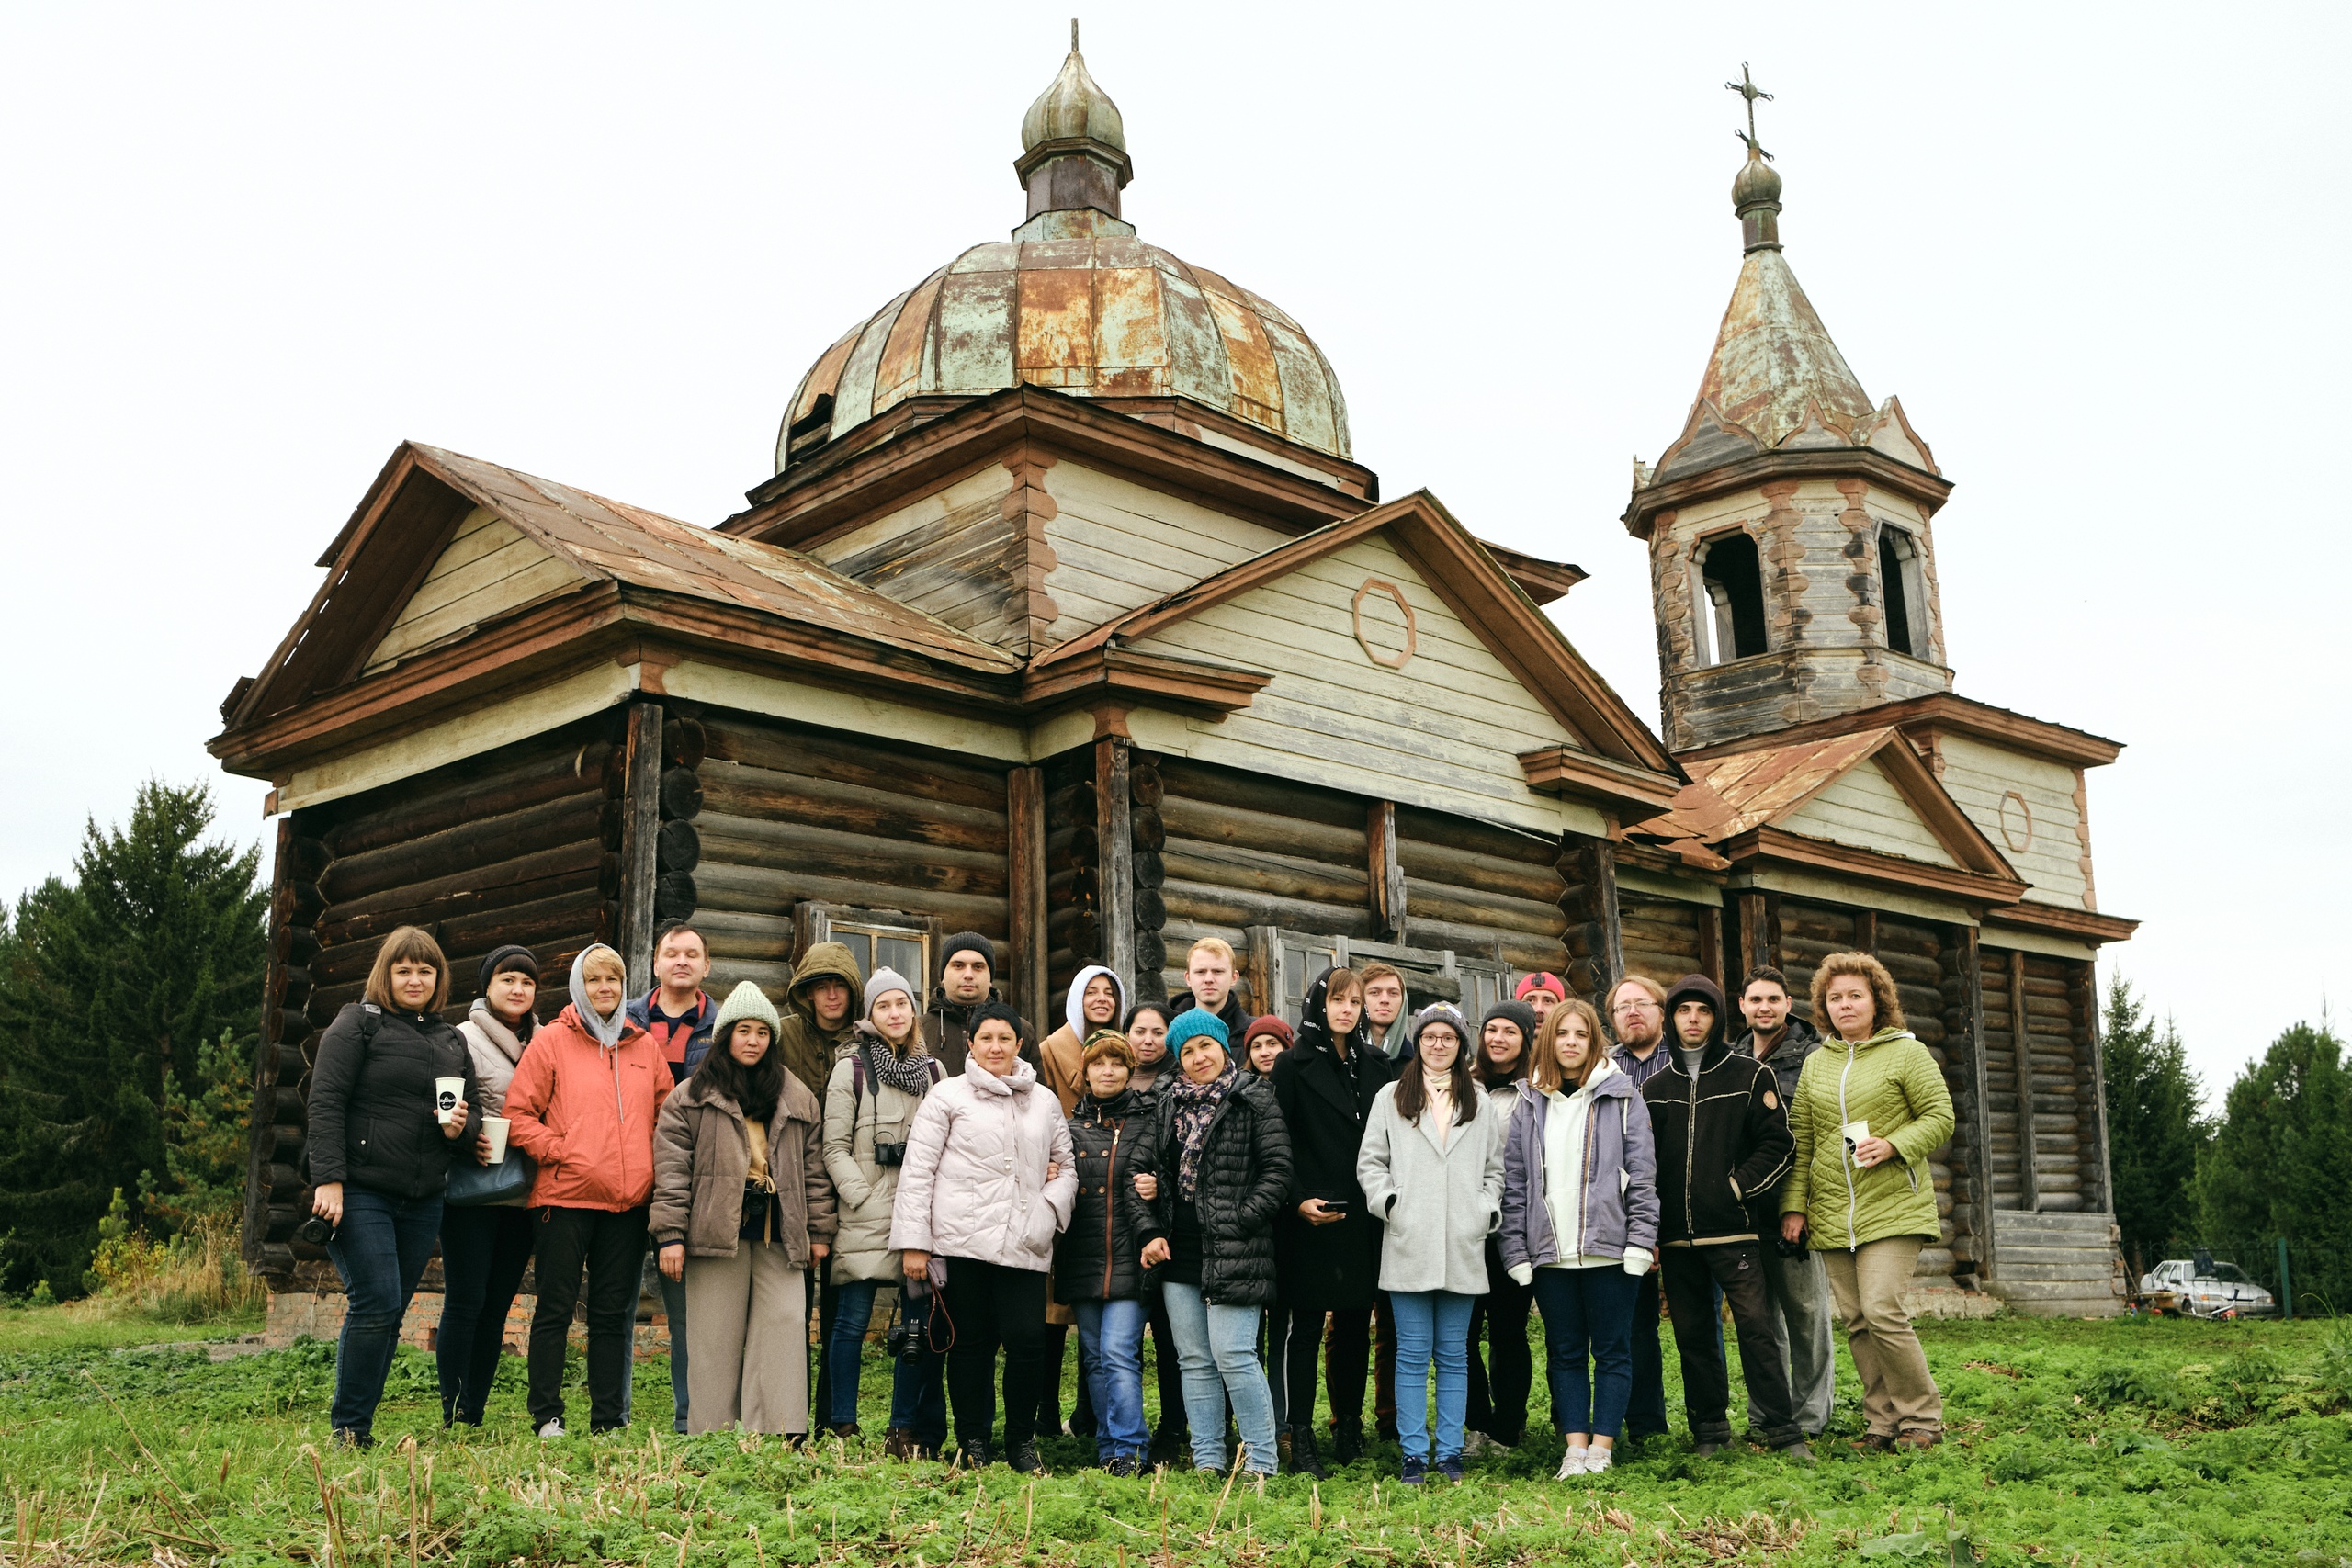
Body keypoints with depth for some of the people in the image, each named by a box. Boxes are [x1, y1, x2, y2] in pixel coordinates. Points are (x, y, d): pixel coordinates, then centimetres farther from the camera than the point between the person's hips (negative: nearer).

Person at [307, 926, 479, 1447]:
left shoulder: (452, 1042, 18)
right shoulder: (358, 1024, 0)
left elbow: (475, 1108, 22)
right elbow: (326, 1102, -8)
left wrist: (461, 1126, -3)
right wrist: (328, 1179, -17)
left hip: (422, 1202, 6)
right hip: (360, 1193, -6)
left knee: (390, 1314, 7)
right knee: (376, 1305, -12)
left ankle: (360, 1421, 15)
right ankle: (348, 1427, -1)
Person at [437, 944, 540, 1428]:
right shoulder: (464, 1038, -2)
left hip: (522, 1194, 5)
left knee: (496, 1307, 8)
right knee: (466, 1302, -5)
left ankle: (474, 1414, 14)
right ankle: (452, 1416, 2)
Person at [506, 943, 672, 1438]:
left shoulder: (644, 1046, 13)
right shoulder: (551, 1041, 2)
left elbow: (667, 1112, 17)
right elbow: (518, 1114, -2)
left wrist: (650, 1166, 4)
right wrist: (560, 1153, -11)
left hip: (628, 1201, 4)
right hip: (564, 1195, -4)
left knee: (614, 1313, 8)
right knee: (555, 1309, 1)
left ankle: (609, 1419, 14)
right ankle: (547, 1417, 9)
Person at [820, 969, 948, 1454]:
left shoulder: (932, 1069, 14)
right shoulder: (851, 1067, 3)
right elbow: (835, 1147, -1)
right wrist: (863, 1198, -10)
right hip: (865, 1217, -3)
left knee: (917, 1326, 2)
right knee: (852, 1320, -2)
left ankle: (904, 1429, 9)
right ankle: (842, 1426, 6)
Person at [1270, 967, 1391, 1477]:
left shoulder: (1376, 1066, 12)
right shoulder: (1293, 1064, -1)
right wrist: (1298, 1200, -13)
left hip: (1362, 1219, 4)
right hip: (1310, 1217, -4)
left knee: (1355, 1325, 10)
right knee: (1307, 1326, -1)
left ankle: (1349, 1426, 21)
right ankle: (1300, 1439, 2)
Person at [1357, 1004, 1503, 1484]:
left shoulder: (1480, 1103, 13)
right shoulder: (1390, 1098, 8)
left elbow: (1494, 1169, 16)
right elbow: (1370, 1162, 6)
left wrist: (1487, 1211, 2)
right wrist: (1389, 1202, -8)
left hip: (1462, 1247, 2)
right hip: (1408, 1245, -1)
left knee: (1454, 1354, 7)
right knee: (1412, 1353, 1)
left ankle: (1449, 1452, 13)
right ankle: (1414, 1454, 7)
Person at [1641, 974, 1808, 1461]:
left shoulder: (1750, 1074, 4)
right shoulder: (1654, 1086, 14)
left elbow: (1778, 1145, 0)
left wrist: (1738, 1187, -9)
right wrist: (1648, 1227, 7)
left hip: (1734, 1229, -4)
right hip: (1676, 1236, 4)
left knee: (1755, 1326, -8)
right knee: (1693, 1336, 7)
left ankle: (1781, 1428, -1)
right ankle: (1709, 1430, 16)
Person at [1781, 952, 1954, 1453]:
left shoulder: (1906, 1052, 1)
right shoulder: (1815, 1063, 14)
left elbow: (1940, 1116, -2)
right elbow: (1800, 1139, 13)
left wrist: (1893, 1145, -18)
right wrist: (1794, 1204, 7)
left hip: (1893, 1208, -5)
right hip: (1832, 1215, 5)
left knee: (1883, 1312, -14)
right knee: (1856, 1320, 5)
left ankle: (1922, 1418, 2)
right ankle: (1883, 1422, 14)